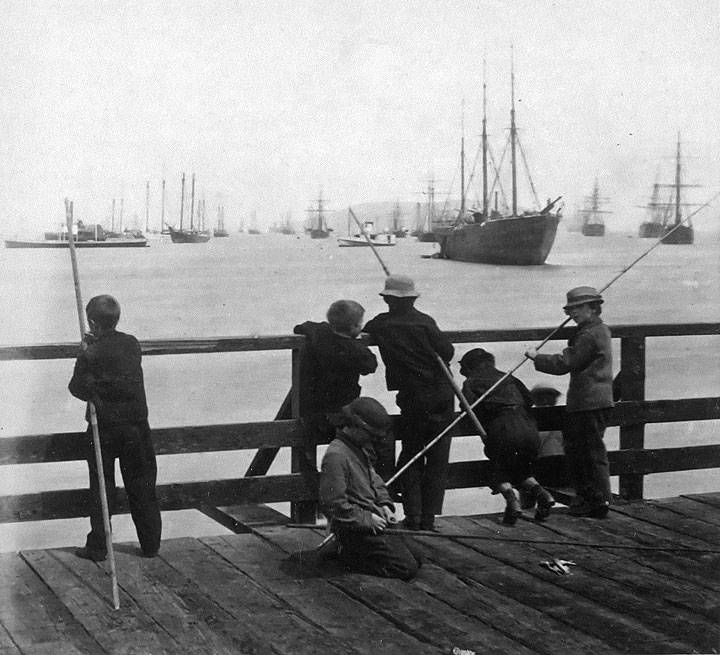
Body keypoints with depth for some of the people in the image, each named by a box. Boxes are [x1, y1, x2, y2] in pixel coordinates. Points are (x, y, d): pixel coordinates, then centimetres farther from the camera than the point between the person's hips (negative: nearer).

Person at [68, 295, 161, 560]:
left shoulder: (91, 355, -13)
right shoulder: (132, 344, -1)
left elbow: (78, 388, -8)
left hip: (104, 427, -3)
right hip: (137, 425, 3)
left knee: (101, 488, 7)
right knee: (142, 486, 12)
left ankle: (98, 546, 10)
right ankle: (151, 545, 17)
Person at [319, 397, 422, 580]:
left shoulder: (361, 449, 11)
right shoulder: (335, 456, -22)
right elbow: (333, 505, -25)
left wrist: (384, 504, 5)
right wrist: (367, 519, -19)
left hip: (375, 522, 10)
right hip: (356, 530, -10)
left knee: (415, 560, 13)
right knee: (407, 568, -13)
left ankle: (350, 549, 16)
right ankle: (349, 556, -2)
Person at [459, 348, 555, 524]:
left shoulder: (471, 383, 14)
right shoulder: (507, 378, 27)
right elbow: (529, 400, 19)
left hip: (502, 431, -5)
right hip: (529, 430, 5)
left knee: (500, 471, 15)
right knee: (523, 469, 24)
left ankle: (511, 501, -11)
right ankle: (542, 494, 0)